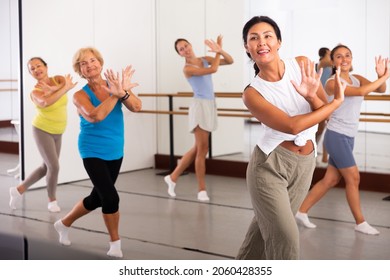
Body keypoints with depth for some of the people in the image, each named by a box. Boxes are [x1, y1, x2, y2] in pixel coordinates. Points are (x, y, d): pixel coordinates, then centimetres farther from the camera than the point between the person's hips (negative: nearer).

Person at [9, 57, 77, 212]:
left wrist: (52, 89, -39)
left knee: (46, 167, 12)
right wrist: (65, 88, -35)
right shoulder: (35, 92, -18)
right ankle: (52, 200, 13)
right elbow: (46, 102, -40)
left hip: (57, 132, 6)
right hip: (42, 131, -6)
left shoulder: (58, 79, -4)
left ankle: (19, 190, 29)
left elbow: (67, 82, -27)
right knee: (54, 166, -11)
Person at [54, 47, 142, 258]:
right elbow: (95, 116, -30)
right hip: (93, 152, -5)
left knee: (98, 197, 17)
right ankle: (115, 243, 8)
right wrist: (116, 94, -28)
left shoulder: (114, 84, -2)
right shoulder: (80, 95, -11)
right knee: (110, 198, -15)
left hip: (115, 151, 5)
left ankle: (64, 223, 42)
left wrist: (123, 92, -34)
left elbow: (136, 107, -16)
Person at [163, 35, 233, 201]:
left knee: (198, 148, 12)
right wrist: (217, 52, -7)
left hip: (210, 106, 7)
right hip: (199, 106, -7)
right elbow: (213, 69, -21)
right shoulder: (187, 68, -11)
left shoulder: (205, 60, 9)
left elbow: (230, 61, 9)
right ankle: (202, 189, 2)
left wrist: (220, 50, -7)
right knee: (202, 149, -6)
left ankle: (173, 177, 22)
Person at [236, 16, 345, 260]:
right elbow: (292, 126, -21)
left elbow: (325, 113, 1)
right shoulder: (253, 93, -12)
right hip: (270, 163, -4)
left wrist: (311, 96, -21)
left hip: (305, 164, 4)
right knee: (285, 237, -11)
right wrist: (338, 101, -12)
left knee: (265, 231, 15)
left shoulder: (302, 65, -2)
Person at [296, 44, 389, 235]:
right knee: (353, 178, -3)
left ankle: (301, 211, 20)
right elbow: (361, 92, -27)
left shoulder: (356, 78, 9)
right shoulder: (332, 83, -13)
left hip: (348, 138, 8)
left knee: (331, 180, 11)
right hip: (336, 136, -8)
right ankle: (360, 223, 9)